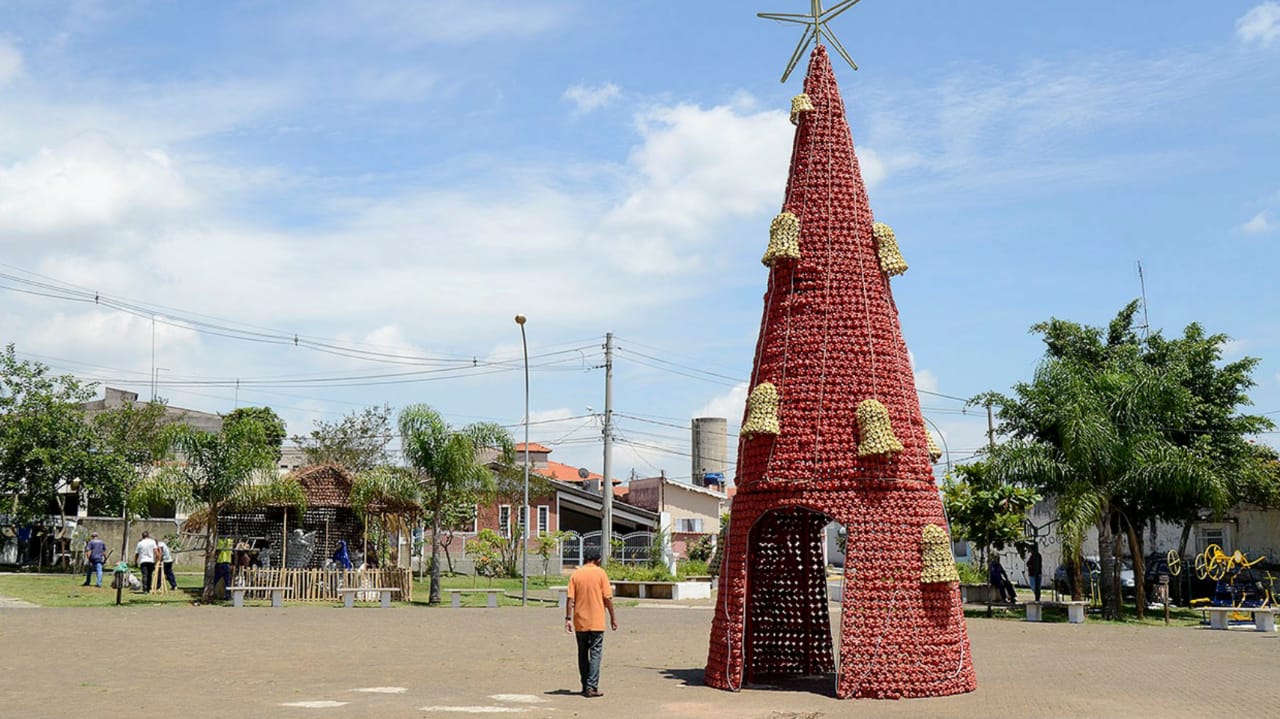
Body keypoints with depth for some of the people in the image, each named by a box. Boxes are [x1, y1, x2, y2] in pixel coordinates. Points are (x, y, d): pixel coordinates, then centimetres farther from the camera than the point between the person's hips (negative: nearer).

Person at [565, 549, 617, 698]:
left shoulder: (576, 575, 3)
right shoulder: (600, 573, -3)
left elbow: (571, 599, -3)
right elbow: (607, 598, -5)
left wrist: (568, 618, -2)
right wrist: (613, 618, 3)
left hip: (580, 622, 3)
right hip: (596, 621, -3)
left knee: (583, 654, 13)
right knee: (595, 653, 0)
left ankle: (585, 687, 17)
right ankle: (592, 687, -8)